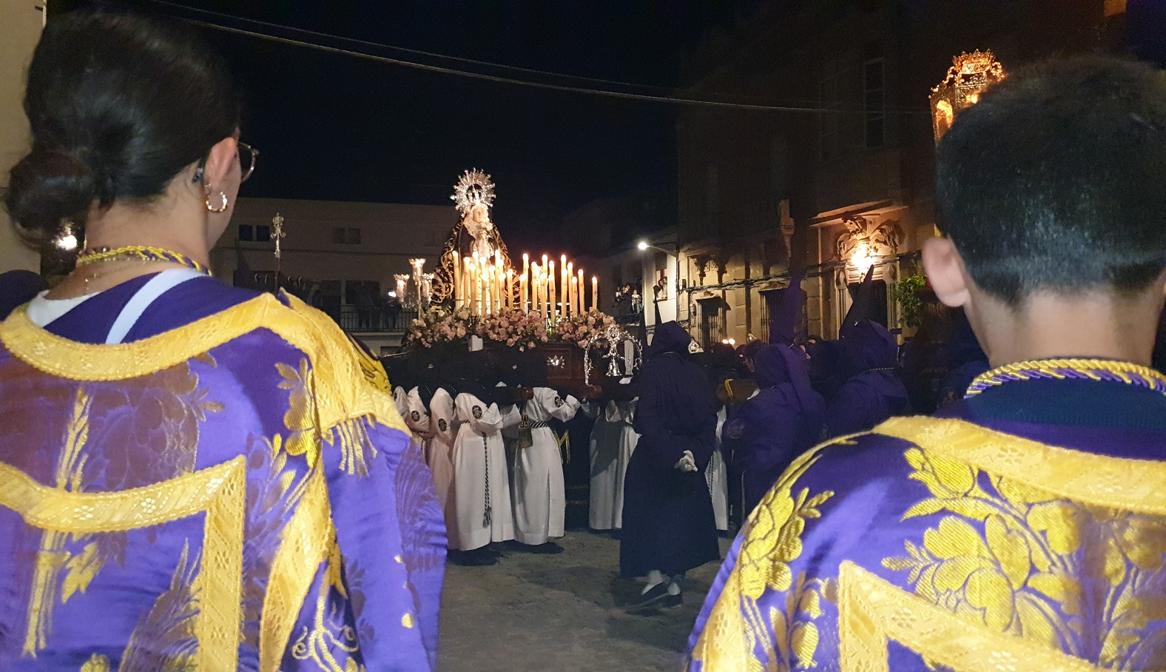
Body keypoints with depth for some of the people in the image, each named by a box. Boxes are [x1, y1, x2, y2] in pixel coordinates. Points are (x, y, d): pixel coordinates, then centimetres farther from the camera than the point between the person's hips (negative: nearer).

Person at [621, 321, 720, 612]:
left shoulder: (653, 369, -10)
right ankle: (675, 582, 15)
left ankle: (655, 577, -9)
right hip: (690, 458, 5)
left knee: (648, 514, 3)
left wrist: (667, 454, -22)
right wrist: (695, 453, -6)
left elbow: (646, 417, -20)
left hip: (654, 456, -5)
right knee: (680, 513, 13)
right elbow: (709, 418, 0)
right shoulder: (696, 374, 5)